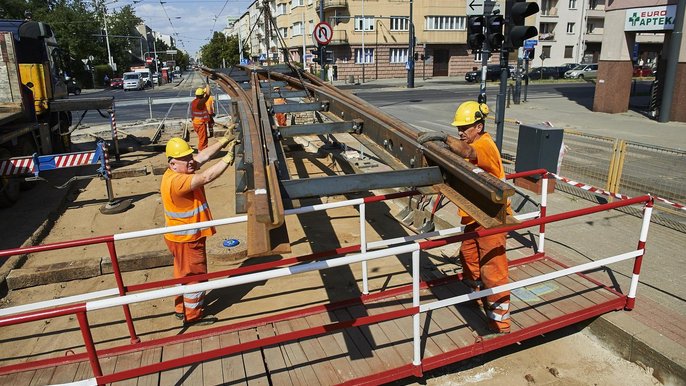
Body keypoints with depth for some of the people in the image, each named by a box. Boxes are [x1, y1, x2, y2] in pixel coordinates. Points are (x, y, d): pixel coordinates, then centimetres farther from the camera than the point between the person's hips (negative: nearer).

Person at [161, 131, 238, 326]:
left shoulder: (179, 171, -2)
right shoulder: (177, 181, -31)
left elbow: (203, 156, -2)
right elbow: (206, 177, -38)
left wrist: (225, 140, -6)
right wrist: (229, 157, -34)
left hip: (183, 236, 10)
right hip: (186, 240, -10)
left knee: (184, 273, 24)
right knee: (196, 276, 7)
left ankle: (182, 308, 41)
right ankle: (193, 315, 24)